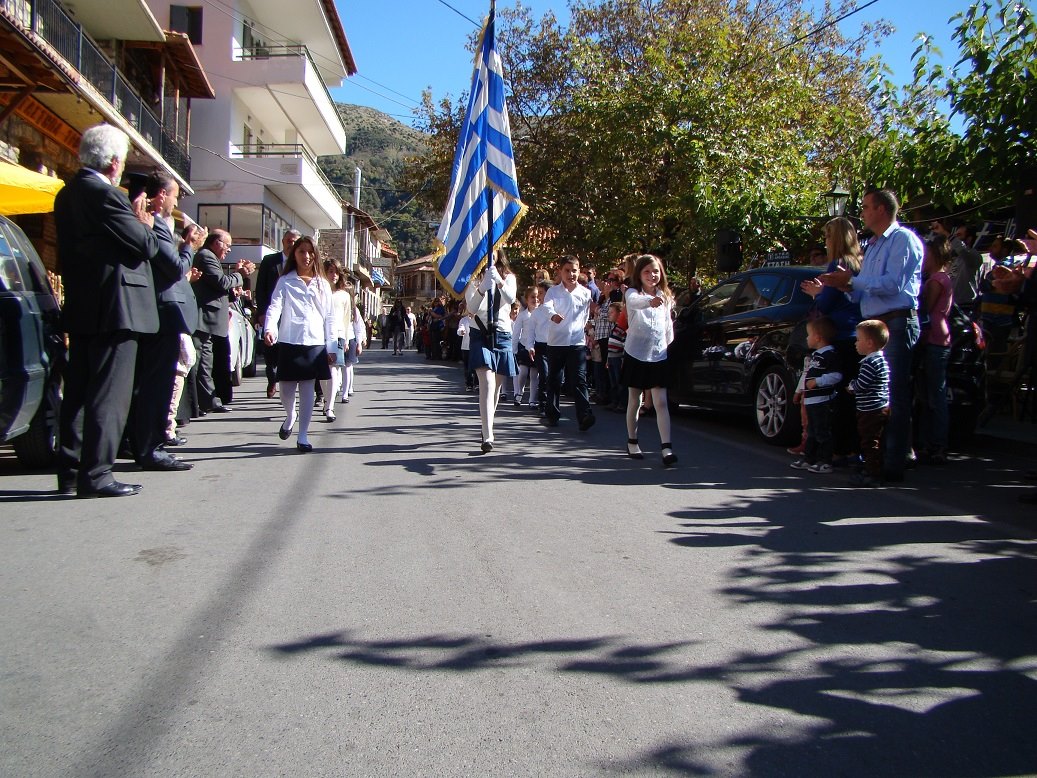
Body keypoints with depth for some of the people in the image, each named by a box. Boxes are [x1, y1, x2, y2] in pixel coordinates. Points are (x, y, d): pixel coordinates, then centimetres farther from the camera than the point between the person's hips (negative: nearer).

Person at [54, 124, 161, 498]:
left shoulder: (68, 194, 15)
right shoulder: (106, 194, -14)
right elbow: (145, 246, -13)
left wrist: (135, 224, 13)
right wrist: (146, 225, 6)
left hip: (81, 309, 9)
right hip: (114, 308, -9)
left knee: (78, 392, 13)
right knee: (109, 394, -5)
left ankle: (70, 473, 19)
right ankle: (95, 475, -3)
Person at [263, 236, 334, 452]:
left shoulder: (322, 284, 12)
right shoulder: (285, 282, 5)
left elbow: (329, 317, 12)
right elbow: (275, 307, -9)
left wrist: (330, 347, 8)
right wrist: (269, 329, -28)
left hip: (315, 343, 1)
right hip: (289, 343, -1)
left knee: (307, 390, 1)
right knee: (287, 390, 2)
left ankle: (303, 436, 10)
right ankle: (290, 417, 35)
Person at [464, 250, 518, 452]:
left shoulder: (508, 278, 9)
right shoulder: (474, 279, 4)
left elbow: (511, 299, -12)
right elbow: (472, 307, -8)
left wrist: (499, 282, -30)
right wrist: (482, 288, -26)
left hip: (502, 335, 3)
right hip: (481, 335, -3)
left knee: (496, 385, 11)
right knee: (487, 384, -18)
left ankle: (488, 427, 29)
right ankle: (488, 437, -26)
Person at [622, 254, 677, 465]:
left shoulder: (666, 297, 8)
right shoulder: (633, 293, -7)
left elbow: (668, 325, 15)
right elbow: (635, 302, -33)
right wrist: (650, 301, -54)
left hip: (658, 356, 3)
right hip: (635, 355, -3)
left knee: (661, 402, -5)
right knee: (634, 402, 9)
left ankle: (666, 448, -11)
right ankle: (632, 442, 25)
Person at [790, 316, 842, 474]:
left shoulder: (830, 354, -16)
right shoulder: (815, 354, 16)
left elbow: (836, 375, -23)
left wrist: (816, 382, -24)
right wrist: (801, 389, 25)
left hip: (823, 401, -10)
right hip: (811, 400, 10)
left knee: (823, 432, -4)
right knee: (812, 432, 16)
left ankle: (825, 462, 2)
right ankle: (808, 459, 24)